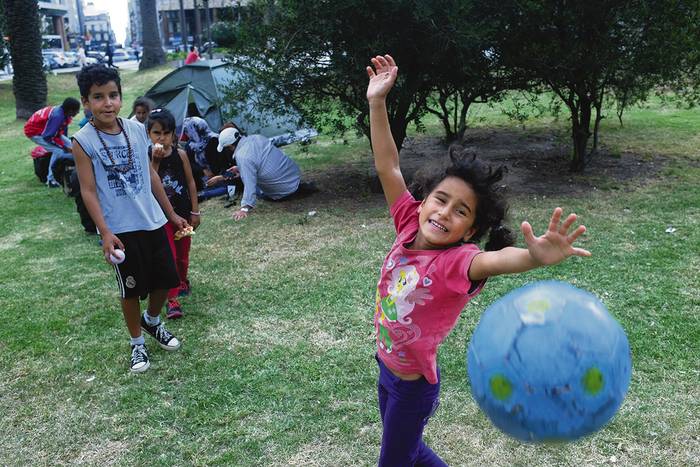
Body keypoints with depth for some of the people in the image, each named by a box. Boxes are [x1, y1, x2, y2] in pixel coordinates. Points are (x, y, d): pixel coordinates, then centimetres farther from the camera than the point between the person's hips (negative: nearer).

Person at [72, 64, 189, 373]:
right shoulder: (83, 141, -12)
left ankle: (152, 321, 44)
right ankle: (137, 344, 30)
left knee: (165, 279, 14)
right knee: (131, 288, 8)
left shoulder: (137, 129, 0)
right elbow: (88, 191, -11)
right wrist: (105, 233, -18)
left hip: (152, 221, 4)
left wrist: (172, 214, 13)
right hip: (120, 229, -4)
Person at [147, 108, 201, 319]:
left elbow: (190, 183, 0)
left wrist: (195, 211, 1)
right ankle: (172, 300, 1)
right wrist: (155, 161, -28)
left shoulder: (180, 154, -7)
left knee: (183, 253, 17)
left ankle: (182, 281, 45)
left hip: (182, 211, 2)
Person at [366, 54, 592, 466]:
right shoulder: (411, 227, -14)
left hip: (413, 386, -6)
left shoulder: (457, 261, -29)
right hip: (386, 368, 6)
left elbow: (493, 261, -53)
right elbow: (388, 167, -13)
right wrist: (377, 101, -18)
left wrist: (535, 257, -74)